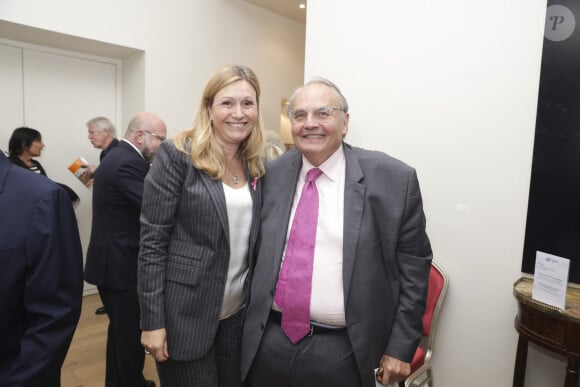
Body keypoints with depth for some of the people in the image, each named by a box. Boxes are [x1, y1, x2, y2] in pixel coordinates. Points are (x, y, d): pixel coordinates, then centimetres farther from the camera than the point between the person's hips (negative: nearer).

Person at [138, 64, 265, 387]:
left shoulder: (256, 166, 3)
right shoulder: (177, 156, -13)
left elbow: (252, 240, 9)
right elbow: (152, 242, -13)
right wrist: (153, 320, -13)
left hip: (239, 312, 5)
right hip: (186, 313, -5)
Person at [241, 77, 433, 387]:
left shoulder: (394, 179, -9)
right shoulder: (271, 175, 1)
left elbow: (413, 265, -5)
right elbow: (256, 255, 9)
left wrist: (400, 347, -5)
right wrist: (249, 321, 11)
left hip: (342, 352, -2)